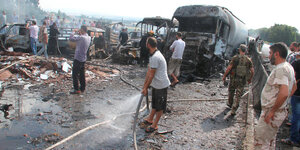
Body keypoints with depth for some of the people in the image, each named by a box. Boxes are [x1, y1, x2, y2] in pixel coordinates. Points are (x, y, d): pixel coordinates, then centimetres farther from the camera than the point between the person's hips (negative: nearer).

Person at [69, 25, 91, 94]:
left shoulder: (81, 37, -21)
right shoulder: (89, 38, 4)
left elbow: (71, 38, -16)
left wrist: (73, 32, -2)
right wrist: (80, 34, 9)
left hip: (78, 58, -8)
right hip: (83, 58, 8)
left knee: (75, 74, 0)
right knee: (82, 74, 15)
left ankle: (76, 89, 2)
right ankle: (82, 88, 22)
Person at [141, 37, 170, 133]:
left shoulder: (155, 57, -25)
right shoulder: (153, 55, 7)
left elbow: (151, 75, -21)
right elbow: (149, 72, 10)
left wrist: (146, 88, -11)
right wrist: (144, 86, 11)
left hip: (161, 85, -9)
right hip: (156, 85, 9)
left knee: (159, 107, 7)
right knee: (155, 104, 24)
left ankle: (154, 125, 20)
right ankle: (149, 119, 40)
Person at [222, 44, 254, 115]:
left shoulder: (235, 57, -10)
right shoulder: (248, 60, -1)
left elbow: (229, 68, -14)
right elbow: (252, 71, 0)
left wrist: (224, 76, -4)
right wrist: (250, 79, 15)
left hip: (234, 78, -1)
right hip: (242, 80, 2)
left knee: (231, 91, 21)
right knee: (238, 95, 6)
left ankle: (230, 104, 41)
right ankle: (233, 110, 3)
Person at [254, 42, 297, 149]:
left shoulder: (281, 69, -22)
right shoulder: (289, 67, 11)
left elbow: (284, 93, -34)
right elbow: (294, 87, 24)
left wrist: (272, 111, -23)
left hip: (272, 113, -10)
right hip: (280, 111, 10)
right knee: (270, 141, 24)